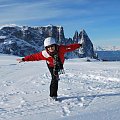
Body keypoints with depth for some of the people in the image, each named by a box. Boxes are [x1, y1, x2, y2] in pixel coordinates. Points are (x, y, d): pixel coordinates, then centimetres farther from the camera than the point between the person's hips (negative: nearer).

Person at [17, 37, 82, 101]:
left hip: (60, 63, 3)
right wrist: (24, 59, -36)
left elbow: (70, 47, -30)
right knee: (54, 79, -15)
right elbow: (34, 56, -34)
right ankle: (53, 95, -1)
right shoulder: (44, 54, -39)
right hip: (52, 66, -2)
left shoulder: (61, 48, -38)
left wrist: (79, 45, -27)